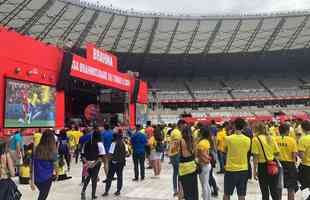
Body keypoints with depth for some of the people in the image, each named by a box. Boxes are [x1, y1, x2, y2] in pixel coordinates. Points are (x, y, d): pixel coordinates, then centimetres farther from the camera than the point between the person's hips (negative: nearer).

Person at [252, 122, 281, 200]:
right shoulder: (270, 138, 4)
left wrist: (254, 170, -9)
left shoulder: (256, 139, -10)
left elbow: (256, 156, -13)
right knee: (274, 190, 13)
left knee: (265, 191, 9)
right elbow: (277, 153, 5)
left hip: (263, 166, -4)